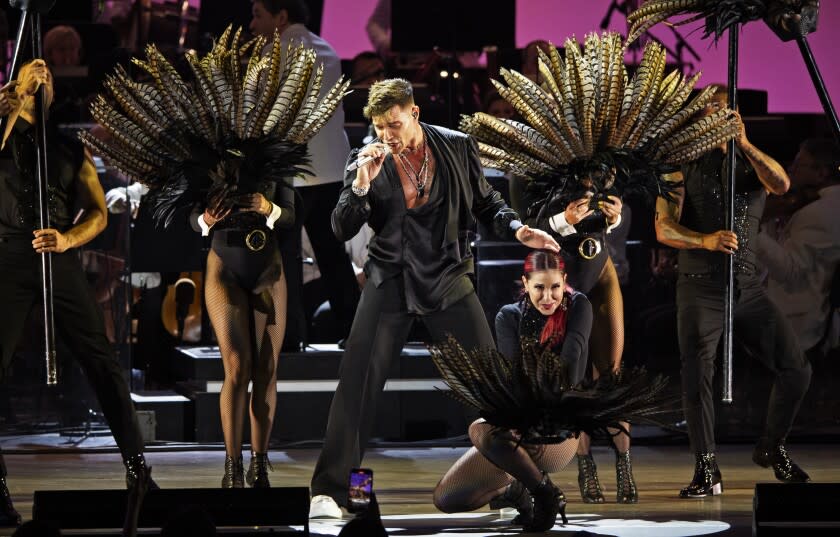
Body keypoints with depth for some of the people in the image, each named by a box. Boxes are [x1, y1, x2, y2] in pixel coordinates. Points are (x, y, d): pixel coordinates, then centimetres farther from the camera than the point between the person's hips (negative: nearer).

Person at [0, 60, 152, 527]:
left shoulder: (71, 147, 18)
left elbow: (98, 212, 12)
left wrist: (68, 239, -7)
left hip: (60, 260, 3)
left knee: (102, 362, 0)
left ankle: (137, 468, 6)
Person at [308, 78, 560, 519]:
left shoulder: (457, 147, -1)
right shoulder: (368, 159, -2)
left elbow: (484, 201, 12)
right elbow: (342, 230, -3)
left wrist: (516, 228, -6)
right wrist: (361, 184, -18)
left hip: (447, 279, 1)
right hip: (390, 282, -1)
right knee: (358, 379, -9)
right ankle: (329, 489, -5)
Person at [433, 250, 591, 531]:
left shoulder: (578, 307, -5)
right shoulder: (509, 317, 1)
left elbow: (572, 354, -20)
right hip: (518, 426, 4)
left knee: (481, 431, -34)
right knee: (445, 498, -8)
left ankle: (543, 490, -12)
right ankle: (515, 490, 18)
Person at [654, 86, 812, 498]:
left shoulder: (752, 164, 13)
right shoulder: (684, 167, 4)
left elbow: (781, 185, -12)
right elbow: (664, 229, -7)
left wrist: (744, 143, -20)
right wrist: (705, 240, -26)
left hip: (748, 289, 3)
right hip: (700, 290, -3)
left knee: (795, 370, -3)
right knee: (697, 378, -14)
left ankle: (772, 448, 20)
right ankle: (706, 471, -5)